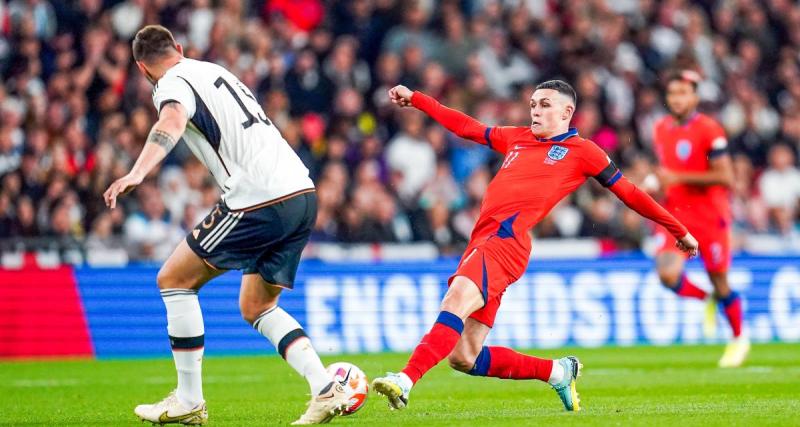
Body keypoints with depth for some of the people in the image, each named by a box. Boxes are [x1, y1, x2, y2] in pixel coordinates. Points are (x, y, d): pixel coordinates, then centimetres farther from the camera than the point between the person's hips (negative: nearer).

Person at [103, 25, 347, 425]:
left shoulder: (173, 84, -2)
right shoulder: (214, 71, 24)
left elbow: (171, 124, -26)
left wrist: (136, 174, -40)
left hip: (259, 203, -8)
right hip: (302, 193, 8)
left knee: (174, 279, 6)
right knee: (256, 308, 19)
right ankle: (325, 389, 2)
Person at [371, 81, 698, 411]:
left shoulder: (582, 151, 12)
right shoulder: (516, 138, 28)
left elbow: (629, 193, 17)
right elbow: (464, 126, 38)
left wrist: (680, 231, 21)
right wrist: (414, 98, 40)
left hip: (507, 240, -7)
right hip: (481, 241, 7)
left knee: (456, 299, -33)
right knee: (462, 358, 2)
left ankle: (406, 380, -47)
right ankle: (558, 372, 20)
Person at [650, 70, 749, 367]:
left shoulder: (709, 130, -12)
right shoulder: (661, 129, 9)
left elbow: (725, 177, -16)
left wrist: (679, 177, -21)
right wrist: (661, 183, 6)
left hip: (710, 215, -5)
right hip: (675, 214, 5)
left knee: (719, 283, 4)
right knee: (668, 275, -16)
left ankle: (739, 339, 27)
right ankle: (706, 300, 16)